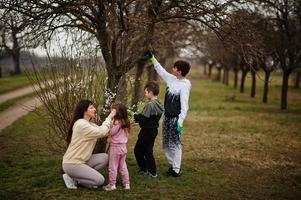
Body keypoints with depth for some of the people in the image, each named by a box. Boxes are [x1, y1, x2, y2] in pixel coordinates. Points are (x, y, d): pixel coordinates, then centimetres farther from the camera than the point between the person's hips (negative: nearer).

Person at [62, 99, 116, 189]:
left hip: (81, 160, 10)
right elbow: (101, 132, -24)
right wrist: (109, 118, -14)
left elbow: (105, 132, 6)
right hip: (72, 164, -10)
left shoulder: (89, 124, 12)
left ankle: (81, 175, 5)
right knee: (100, 180, -13)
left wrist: (112, 118, -4)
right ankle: (71, 177, -1)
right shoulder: (81, 124, -20)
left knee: (104, 157, 0)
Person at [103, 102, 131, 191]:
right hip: (123, 146, 8)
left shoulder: (116, 122, -20)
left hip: (115, 146, -8)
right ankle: (126, 183, 19)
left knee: (113, 166, 3)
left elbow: (111, 133, -14)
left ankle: (112, 184, 9)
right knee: (123, 165, 16)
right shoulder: (125, 122, 5)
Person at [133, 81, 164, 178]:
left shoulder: (150, 104, -23)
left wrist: (135, 116, -4)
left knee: (138, 150, 6)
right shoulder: (159, 104, 6)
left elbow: (143, 118, -23)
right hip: (154, 130, 9)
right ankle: (152, 171, 20)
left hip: (147, 131, -9)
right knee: (148, 151, 18)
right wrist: (138, 118, 8)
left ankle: (144, 169, 13)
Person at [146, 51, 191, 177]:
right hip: (167, 117, 8)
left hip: (175, 118, -8)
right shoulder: (171, 79, 4)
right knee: (166, 144, 14)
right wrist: (152, 58, 23)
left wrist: (180, 121, -25)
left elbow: (184, 105, -20)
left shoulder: (185, 85, -17)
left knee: (175, 143, -2)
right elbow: (161, 70, 20)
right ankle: (173, 164, 27)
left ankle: (176, 170, 7)